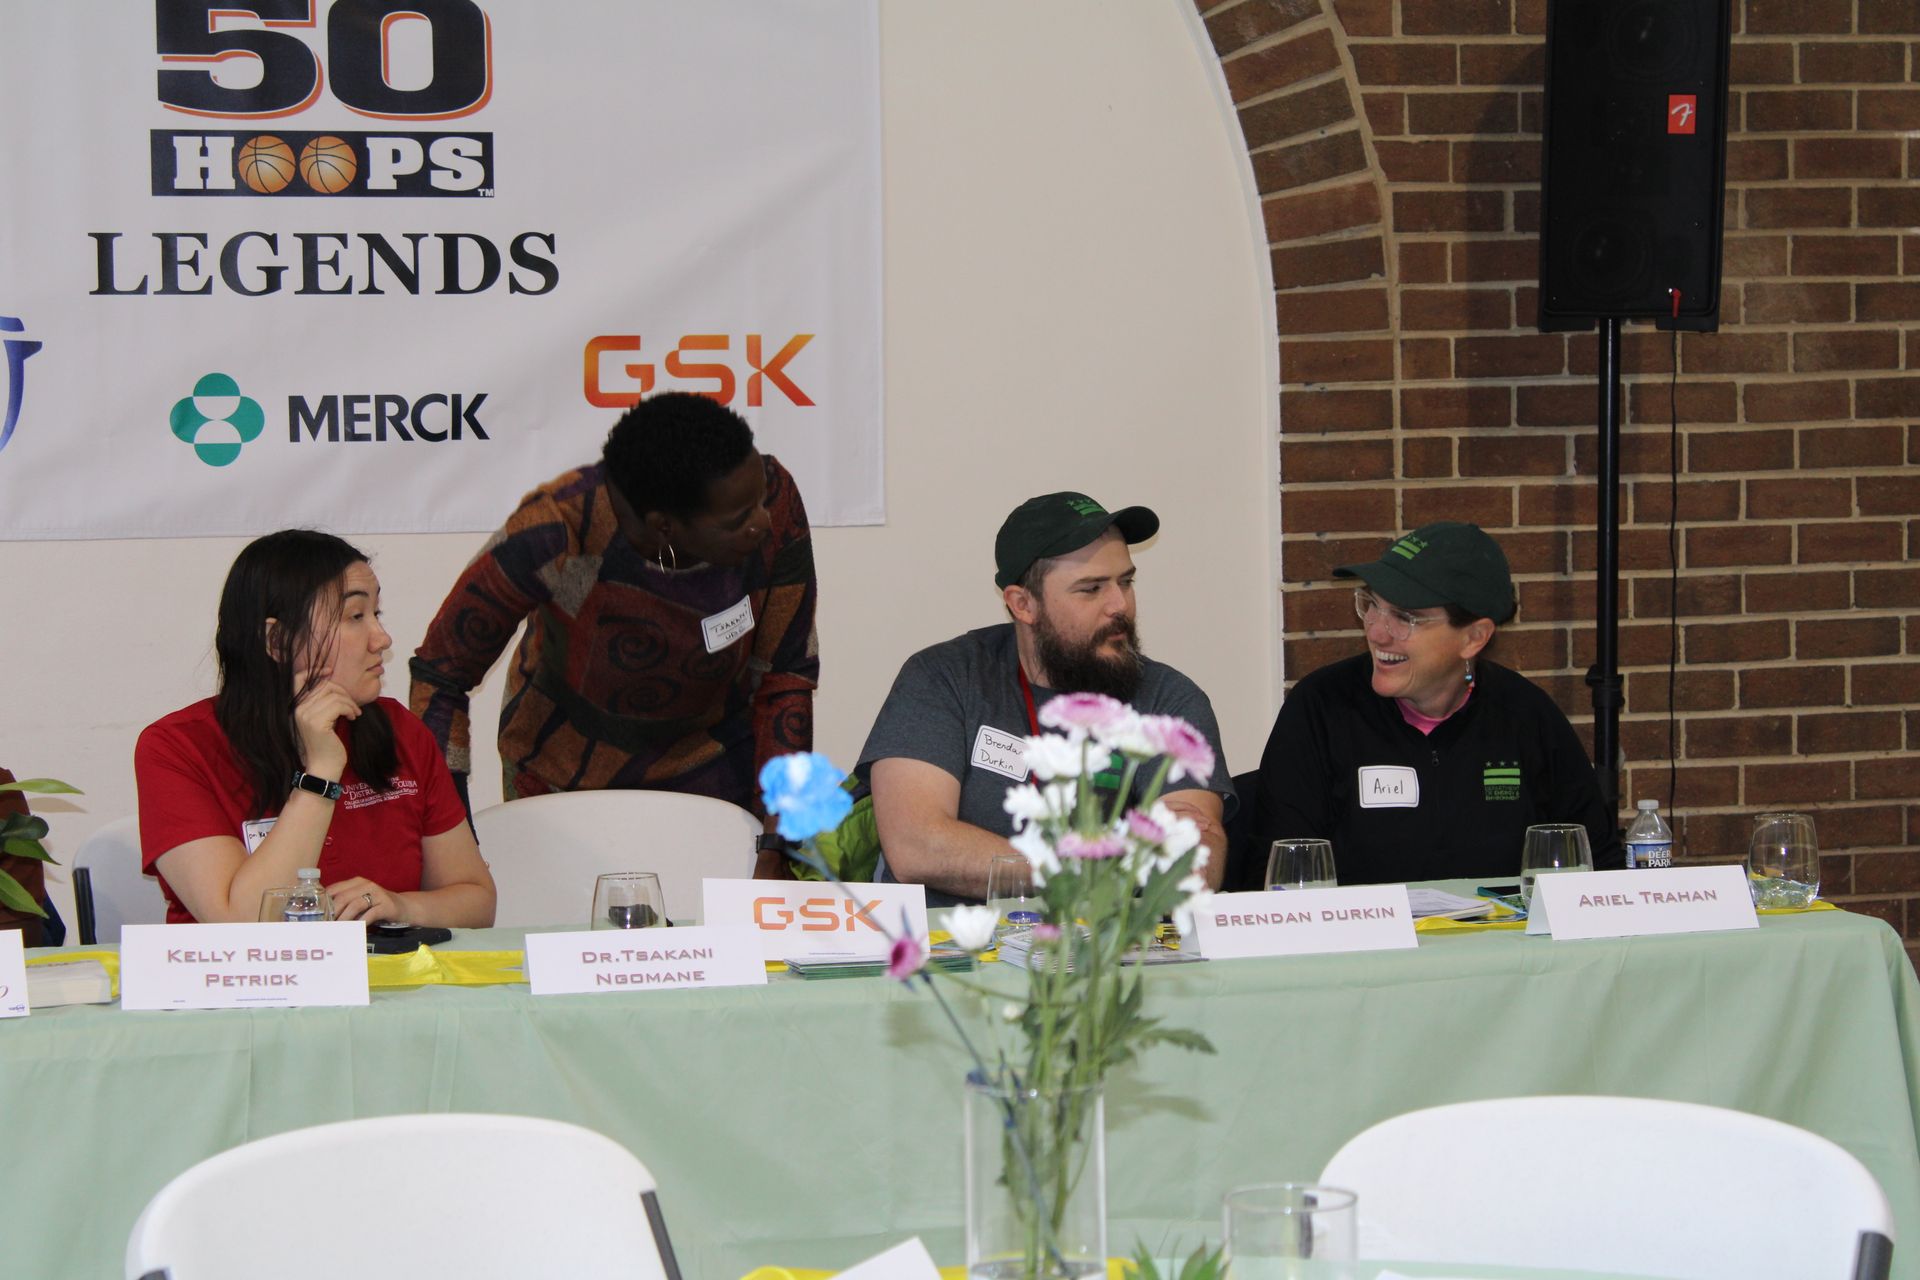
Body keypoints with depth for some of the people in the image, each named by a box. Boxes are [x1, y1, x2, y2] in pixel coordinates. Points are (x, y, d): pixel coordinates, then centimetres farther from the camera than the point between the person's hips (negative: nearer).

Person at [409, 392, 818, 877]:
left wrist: (775, 846, -18)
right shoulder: (557, 532, -33)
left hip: (713, 761, 2)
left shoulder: (774, 501, -26)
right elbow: (438, 677, -21)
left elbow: (786, 674, -14)